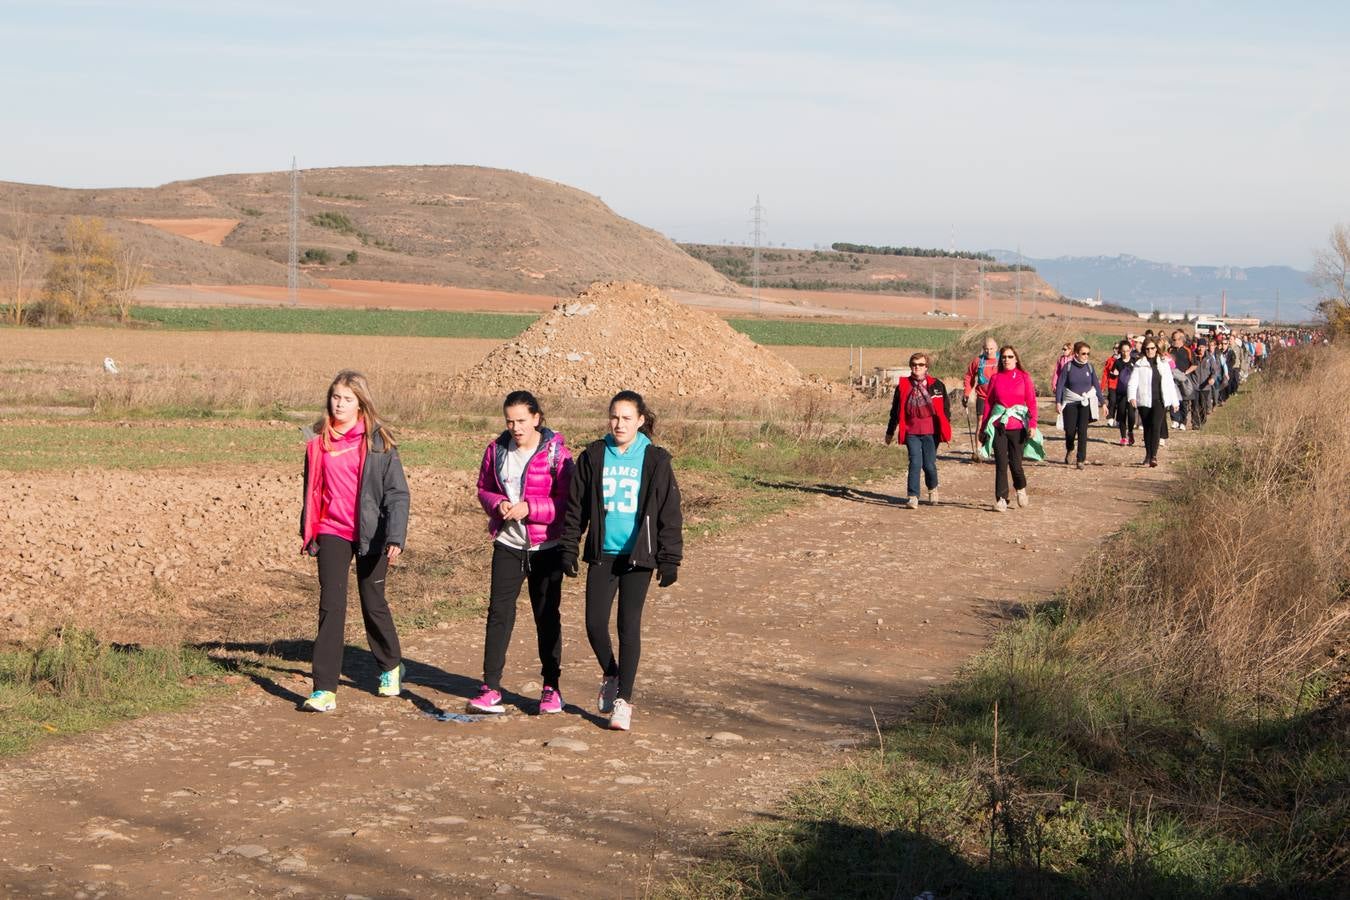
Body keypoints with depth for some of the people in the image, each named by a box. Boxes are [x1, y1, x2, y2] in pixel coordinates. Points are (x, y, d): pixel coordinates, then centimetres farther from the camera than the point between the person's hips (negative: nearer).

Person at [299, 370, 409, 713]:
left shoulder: (378, 442, -6)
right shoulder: (319, 441, 4)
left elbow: (397, 492, -8)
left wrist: (395, 537, -17)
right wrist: (307, 532, 22)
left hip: (370, 535, -2)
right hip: (332, 533, 2)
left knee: (373, 603, 11)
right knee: (331, 606, -7)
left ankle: (391, 666, 38)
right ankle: (324, 690, -8)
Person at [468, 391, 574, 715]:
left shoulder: (555, 452, -10)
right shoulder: (497, 449, 3)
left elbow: (567, 501, -11)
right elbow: (484, 489, 12)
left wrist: (529, 508, -22)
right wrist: (497, 504, -9)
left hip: (546, 546, -3)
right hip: (507, 543, 3)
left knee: (547, 615, 8)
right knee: (499, 611, -4)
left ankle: (551, 687, 20)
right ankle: (490, 688, -2)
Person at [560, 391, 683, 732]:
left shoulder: (655, 460, -2)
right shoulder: (593, 456, 3)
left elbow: (669, 513, 0)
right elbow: (575, 505, 8)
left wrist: (669, 559, -4)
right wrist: (569, 549, 4)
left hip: (638, 556, -2)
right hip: (601, 555, 2)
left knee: (629, 626, -2)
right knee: (595, 624, -3)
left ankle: (624, 699, 9)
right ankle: (610, 675, 26)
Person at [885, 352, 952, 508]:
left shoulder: (937, 385, 3)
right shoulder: (903, 386, 6)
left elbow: (944, 409, 9)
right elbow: (895, 410, 13)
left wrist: (947, 432, 7)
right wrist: (890, 432, 17)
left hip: (931, 432, 0)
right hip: (911, 432, 1)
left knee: (929, 464, 0)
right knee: (915, 463, -10)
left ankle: (933, 489, 28)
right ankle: (912, 496, -6)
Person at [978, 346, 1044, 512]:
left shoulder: (1024, 377, 2)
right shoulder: (995, 378, 6)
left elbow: (1031, 402, -1)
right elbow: (989, 403, 9)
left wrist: (1033, 424, -13)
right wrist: (983, 428, 8)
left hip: (1017, 426, -1)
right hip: (998, 426, 1)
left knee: (1015, 463, 0)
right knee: (1001, 464, -2)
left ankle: (1021, 489, 30)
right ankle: (1001, 500, 4)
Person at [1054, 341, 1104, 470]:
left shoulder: (1089, 367, 2)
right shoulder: (1068, 367, -4)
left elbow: (1096, 385, 8)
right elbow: (1060, 385, -3)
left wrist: (1102, 402, 7)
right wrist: (1058, 402, -12)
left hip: (1086, 402, 1)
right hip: (1070, 402, -1)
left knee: (1082, 430, -8)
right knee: (1070, 430, -1)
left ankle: (1081, 459, -3)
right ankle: (1069, 450, 31)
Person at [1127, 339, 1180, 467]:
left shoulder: (1163, 364, 12)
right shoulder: (1139, 365, 3)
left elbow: (1170, 383, 18)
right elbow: (1133, 382, -6)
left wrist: (1175, 401, 18)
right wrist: (1132, 396, -24)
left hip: (1160, 400, 0)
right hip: (1145, 401, 0)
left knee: (1156, 426, -15)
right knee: (1147, 428, 7)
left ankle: (1153, 456, -22)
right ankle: (1148, 455, 21)